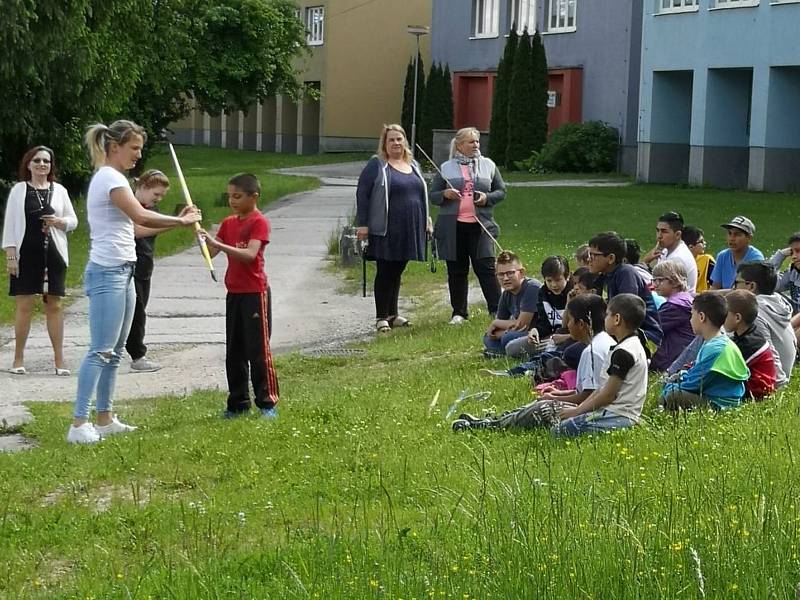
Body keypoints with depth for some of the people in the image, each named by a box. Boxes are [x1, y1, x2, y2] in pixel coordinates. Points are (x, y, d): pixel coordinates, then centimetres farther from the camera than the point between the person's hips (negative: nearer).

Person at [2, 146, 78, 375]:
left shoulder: (59, 190, 9)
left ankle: (59, 360, 8)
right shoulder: (19, 190, 3)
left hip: (53, 254, 2)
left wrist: (60, 222, -10)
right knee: (24, 305, 0)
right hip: (26, 255, -2)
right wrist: (10, 255, -6)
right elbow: (10, 223, 1)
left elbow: (73, 220, 13)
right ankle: (18, 359, 8)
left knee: (54, 305, 4)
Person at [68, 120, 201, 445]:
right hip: (107, 274, -10)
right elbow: (140, 216, -25)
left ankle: (105, 418, 19)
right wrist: (180, 221, -14)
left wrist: (178, 219, 7)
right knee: (101, 351, -10)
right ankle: (78, 424, -9)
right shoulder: (109, 178, -13)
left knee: (115, 351, 13)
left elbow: (133, 225, 14)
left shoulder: (111, 178, 17)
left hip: (121, 273, 10)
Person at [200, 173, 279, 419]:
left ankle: (268, 403, 2)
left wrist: (217, 243, -31)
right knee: (234, 352, 10)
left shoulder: (259, 222, -11)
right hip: (234, 293, 7)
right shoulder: (228, 223, 11)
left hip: (255, 293, -7)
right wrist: (200, 231, -9)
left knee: (258, 350, -4)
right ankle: (238, 403, 16)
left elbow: (250, 254, -25)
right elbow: (210, 253, 6)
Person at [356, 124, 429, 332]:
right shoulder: (377, 165, -4)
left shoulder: (413, 165, 15)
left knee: (397, 272, 13)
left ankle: (392, 314, 22)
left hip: (409, 232, 6)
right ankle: (381, 317, 5)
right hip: (386, 231, -6)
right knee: (385, 273, -2)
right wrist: (362, 224, -13)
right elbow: (362, 194, -7)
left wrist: (425, 221, 17)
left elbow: (422, 193, 22)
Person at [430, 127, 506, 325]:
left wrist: (487, 198, -8)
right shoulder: (446, 168, 6)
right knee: (456, 271, 6)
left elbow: (501, 191, 12)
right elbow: (433, 195, 8)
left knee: (486, 268, -6)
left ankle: (497, 310, -2)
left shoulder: (488, 166, 9)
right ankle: (459, 312, 15)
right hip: (453, 227, 0)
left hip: (480, 226, 0)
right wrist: (445, 194, -14)